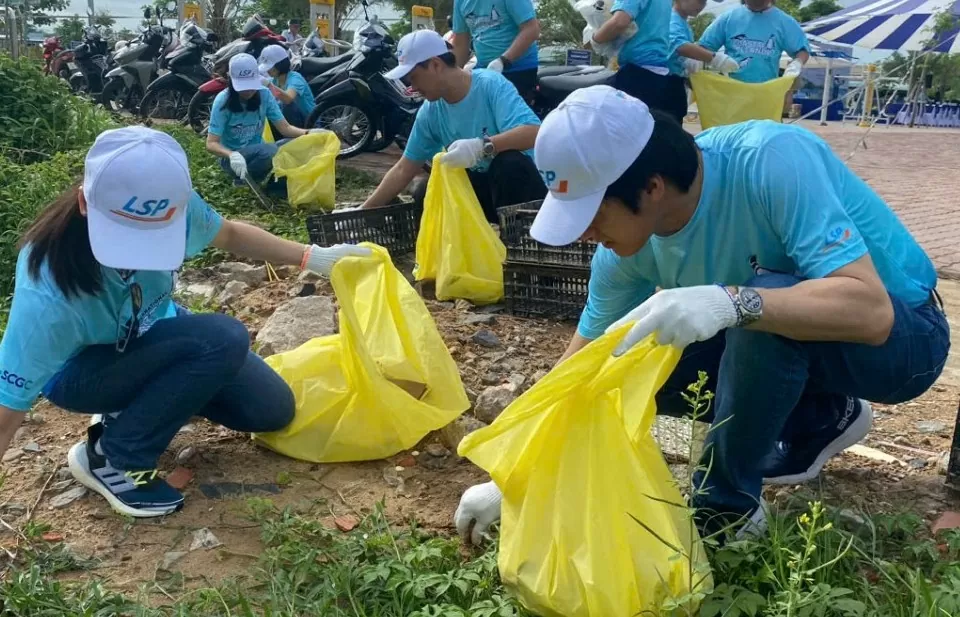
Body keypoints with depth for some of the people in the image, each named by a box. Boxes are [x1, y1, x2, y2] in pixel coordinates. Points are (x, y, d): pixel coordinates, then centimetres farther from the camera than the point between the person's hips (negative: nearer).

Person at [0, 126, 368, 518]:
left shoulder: (174, 208, -28)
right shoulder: (48, 293, -41)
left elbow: (230, 235, -3)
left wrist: (313, 258, -3)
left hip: (152, 336, 6)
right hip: (80, 370, -5)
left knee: (273, 410, 3)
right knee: (223, 339, -32)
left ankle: (137, 404, 14)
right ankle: (110, 459, -14)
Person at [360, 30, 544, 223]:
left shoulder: (491, 84, -21)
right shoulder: (430, 112, -2)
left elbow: (534, 133, -35)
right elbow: (403, 170, 5)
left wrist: (482, 146, -49)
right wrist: (365, 211, 0)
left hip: (519, 179, -6)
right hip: (479, 184, 6)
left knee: (509, 163, -37)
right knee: (424, 200, -15)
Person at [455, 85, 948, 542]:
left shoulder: (772, 160, -33)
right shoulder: (630, 242, -14)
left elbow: (871, 311, -39)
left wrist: (731, 302, -53)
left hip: (901, 335, -6)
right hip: (779, 343, 6)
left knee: (763, 305, -36)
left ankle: (726, 506, -13)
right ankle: (818, 420, 10)